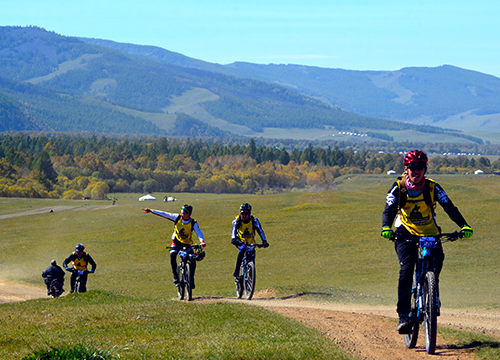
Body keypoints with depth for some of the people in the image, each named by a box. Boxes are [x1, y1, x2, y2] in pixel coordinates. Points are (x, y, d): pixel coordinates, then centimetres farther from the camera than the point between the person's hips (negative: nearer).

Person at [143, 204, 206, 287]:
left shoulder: (193, 223, -19)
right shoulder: (177, 217, -14)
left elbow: (199, 233, -27)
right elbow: (164, 214, -9)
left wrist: (202, 242, -48)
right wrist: (151, 211, -9)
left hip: (187, 244, -1)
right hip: (176, 242, 1)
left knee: (193, 260, -18)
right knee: (172, 255, -28)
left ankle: (191, 278, 0)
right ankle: (175, 276, -17)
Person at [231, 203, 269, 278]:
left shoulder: (254, 220, -17)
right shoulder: (237, 220, -18)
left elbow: (260, 230, -25)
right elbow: (234, 229, -33)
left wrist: (264, 241, -40)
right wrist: (233, 239, -52)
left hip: (250, 241, 2)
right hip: (240, 241, -2)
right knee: (243, 249, -33)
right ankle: (237, 271, -32)